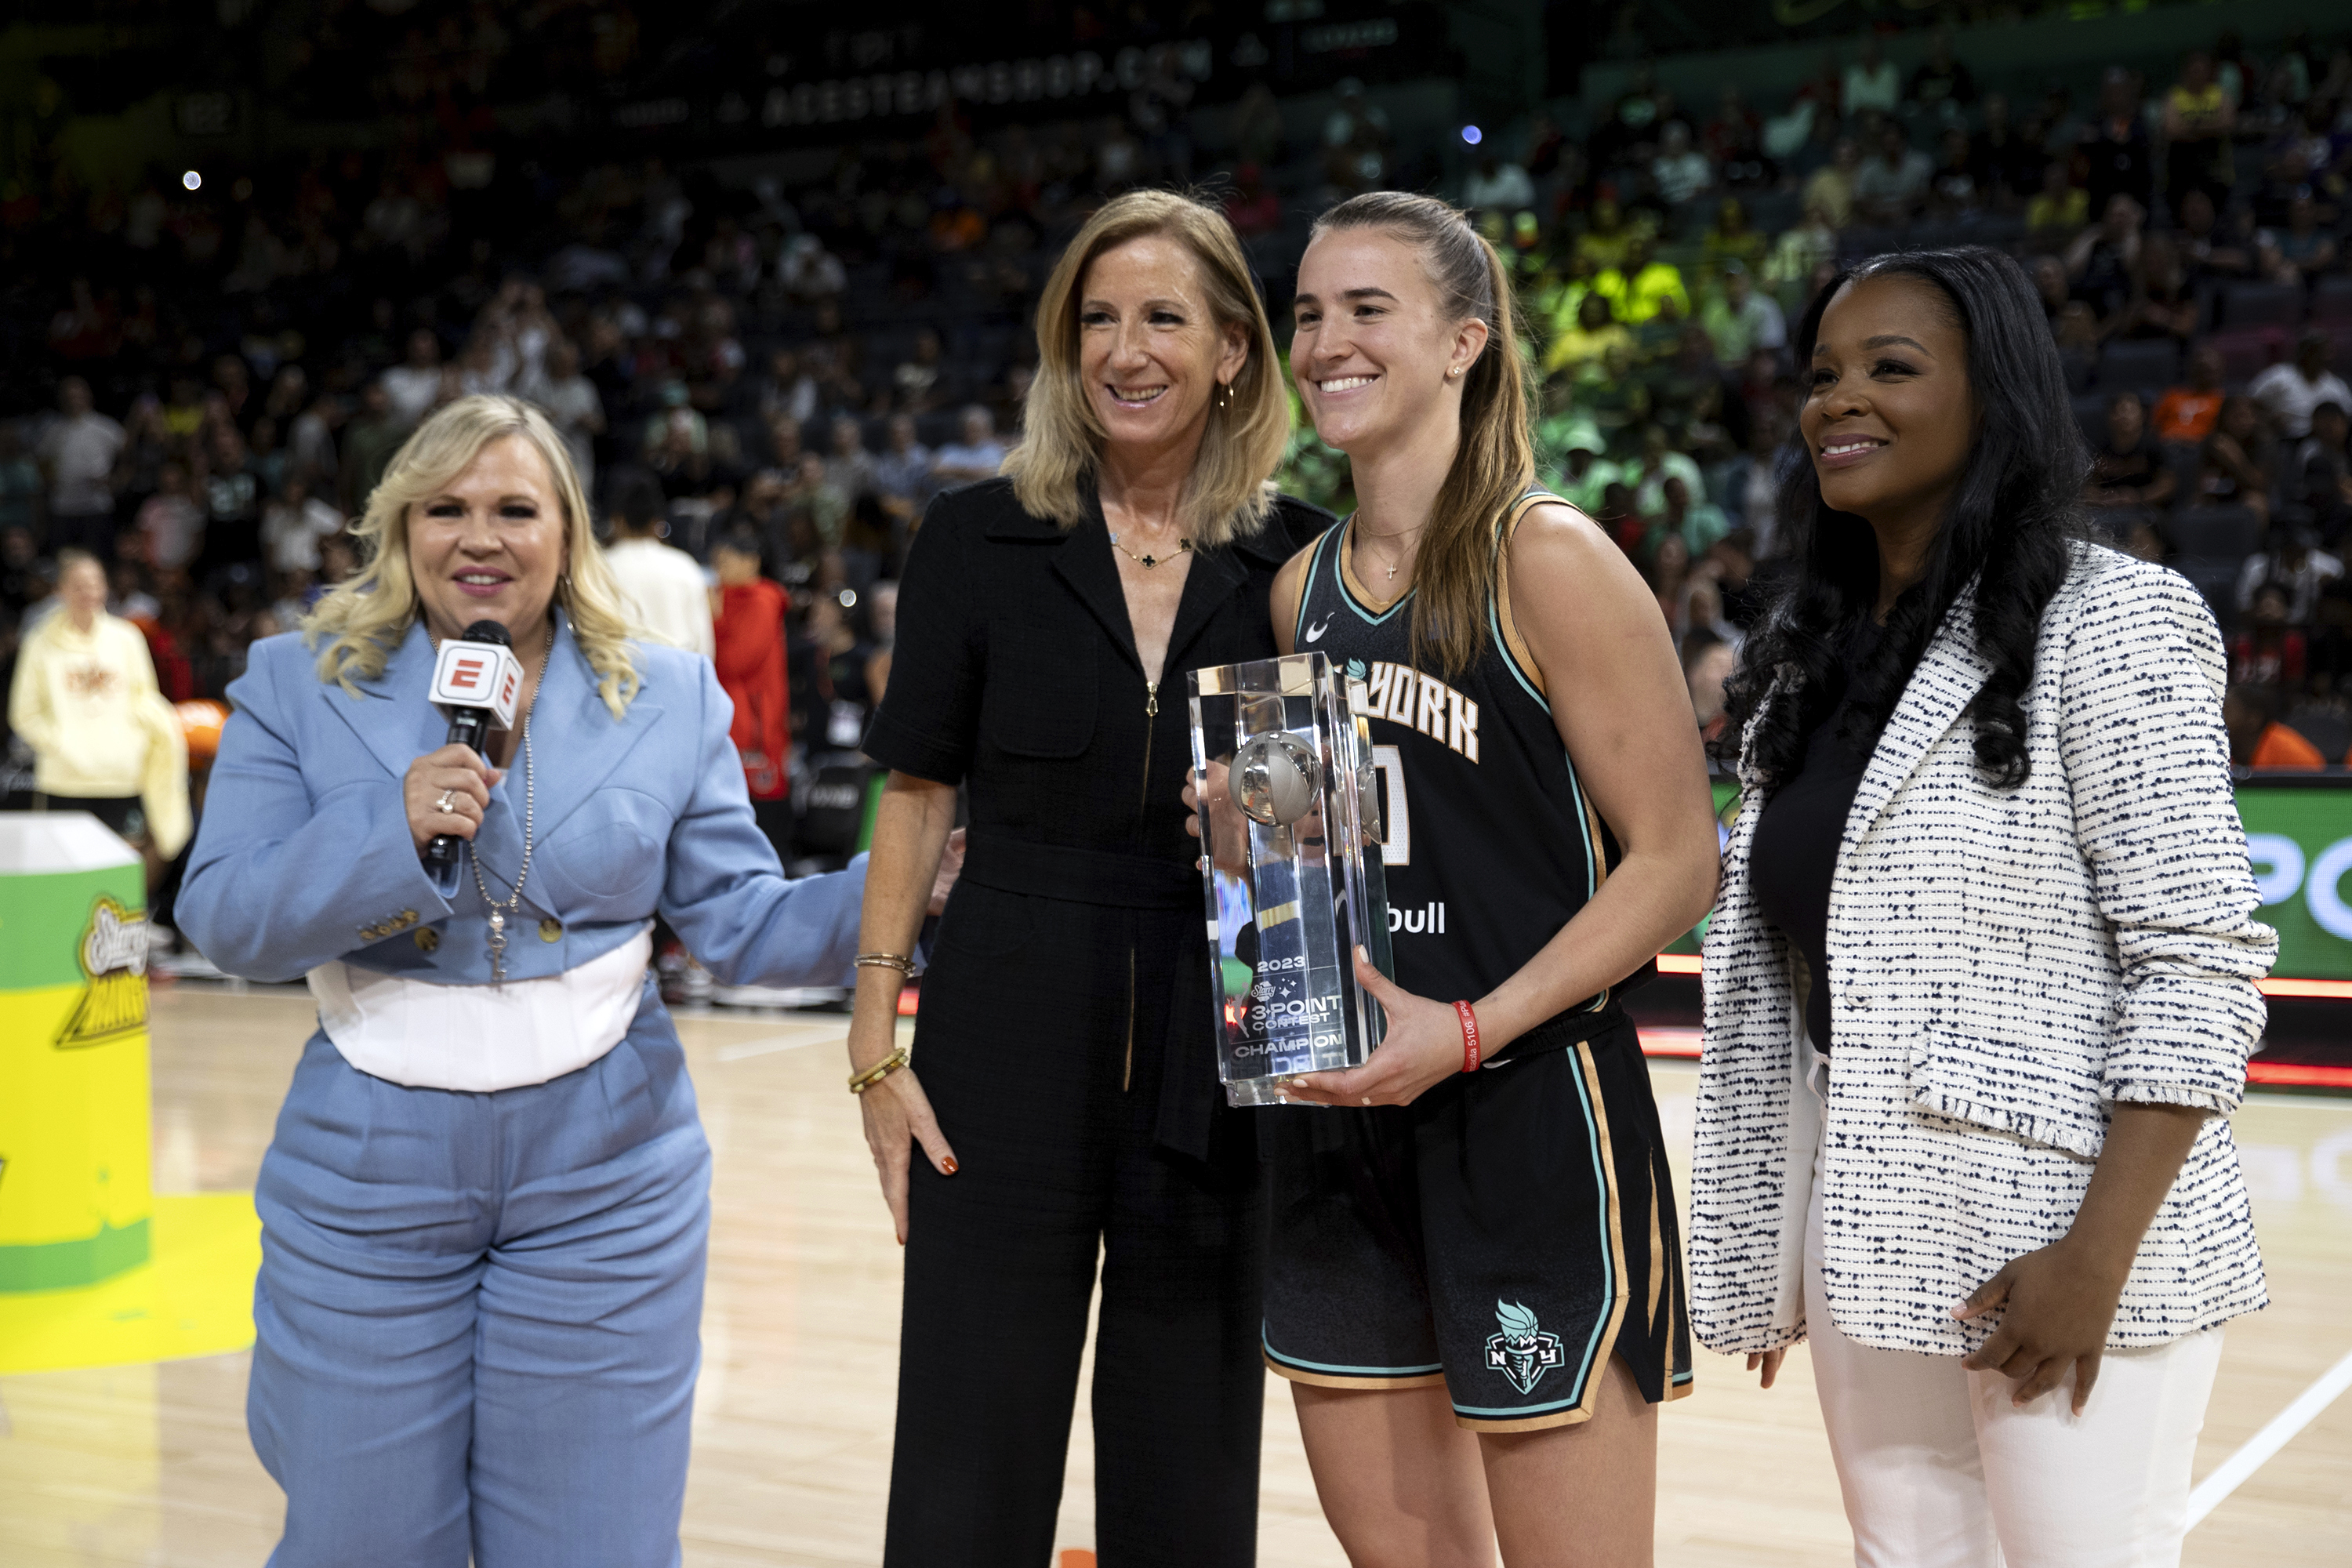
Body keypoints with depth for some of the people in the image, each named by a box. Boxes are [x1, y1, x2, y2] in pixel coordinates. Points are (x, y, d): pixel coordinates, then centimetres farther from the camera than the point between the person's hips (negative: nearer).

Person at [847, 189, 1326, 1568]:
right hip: (1007, 1050, -1)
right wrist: (879, 1043, -3)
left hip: (1217, 1062, 1)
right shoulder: (979, 539, 0)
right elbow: (919, 796, 2)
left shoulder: (1295, 560, 2)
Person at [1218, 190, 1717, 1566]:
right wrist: (1248, 827, -1)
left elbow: (1677, 860, -12)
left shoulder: (1548, 560, -10)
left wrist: (1471, 1031, -21)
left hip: (1531, 1113, -7)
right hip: (1337, 1124, 7)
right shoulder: (1304, 588, 11)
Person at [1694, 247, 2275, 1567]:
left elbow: (2199, 963, -14)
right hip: (1865, 1246, 6)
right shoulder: (1808, 655, 11)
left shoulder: (2109, 620, -9)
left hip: (2056, 1245, -6)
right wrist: (1767, 1252, 14)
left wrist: (2098, 1255, -19)